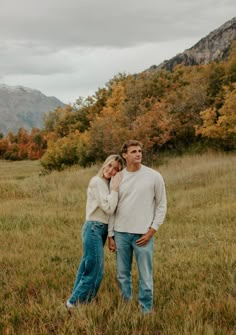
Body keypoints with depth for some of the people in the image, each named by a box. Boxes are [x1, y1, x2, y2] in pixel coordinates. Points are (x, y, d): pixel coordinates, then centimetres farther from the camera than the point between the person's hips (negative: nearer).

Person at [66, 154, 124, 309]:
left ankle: (78, 299, 24)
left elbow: (111, 208, 6)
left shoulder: (106, 183, 13)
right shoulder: (97, 182, -14)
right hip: (94, 228, -9)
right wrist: (115, 188, -18)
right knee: (95, 269, -5)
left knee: (88, 266, 15)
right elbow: (108, 208, -20)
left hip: (102, 229, 9)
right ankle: (75, 302, 5)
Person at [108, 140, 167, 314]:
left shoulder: (154, 176, -2)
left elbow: (162, 205, 1)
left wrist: (152, 230, -6)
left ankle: (146, 310, 12)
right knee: (123, 274, 13)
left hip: (143, 234, -3)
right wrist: (111, 235, 7)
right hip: (121, 233, 3)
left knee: (145, 276, -1)